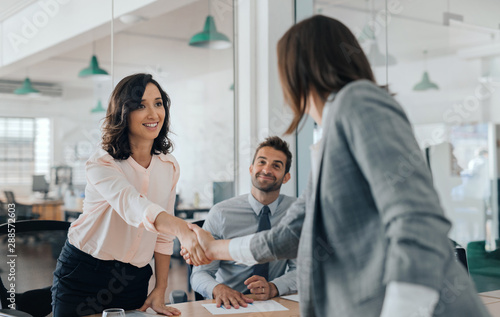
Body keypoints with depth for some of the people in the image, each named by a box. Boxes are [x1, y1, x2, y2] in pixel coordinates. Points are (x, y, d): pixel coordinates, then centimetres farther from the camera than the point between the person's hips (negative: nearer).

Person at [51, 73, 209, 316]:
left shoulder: (169, 166, 1)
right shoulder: (100, 164, -18)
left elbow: (163, 235, 6)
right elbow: (132, 206, -38)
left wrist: (160, 290, 2)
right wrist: (182, 229, -55)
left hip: (134, 281, 4)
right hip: (83, 275, -4)